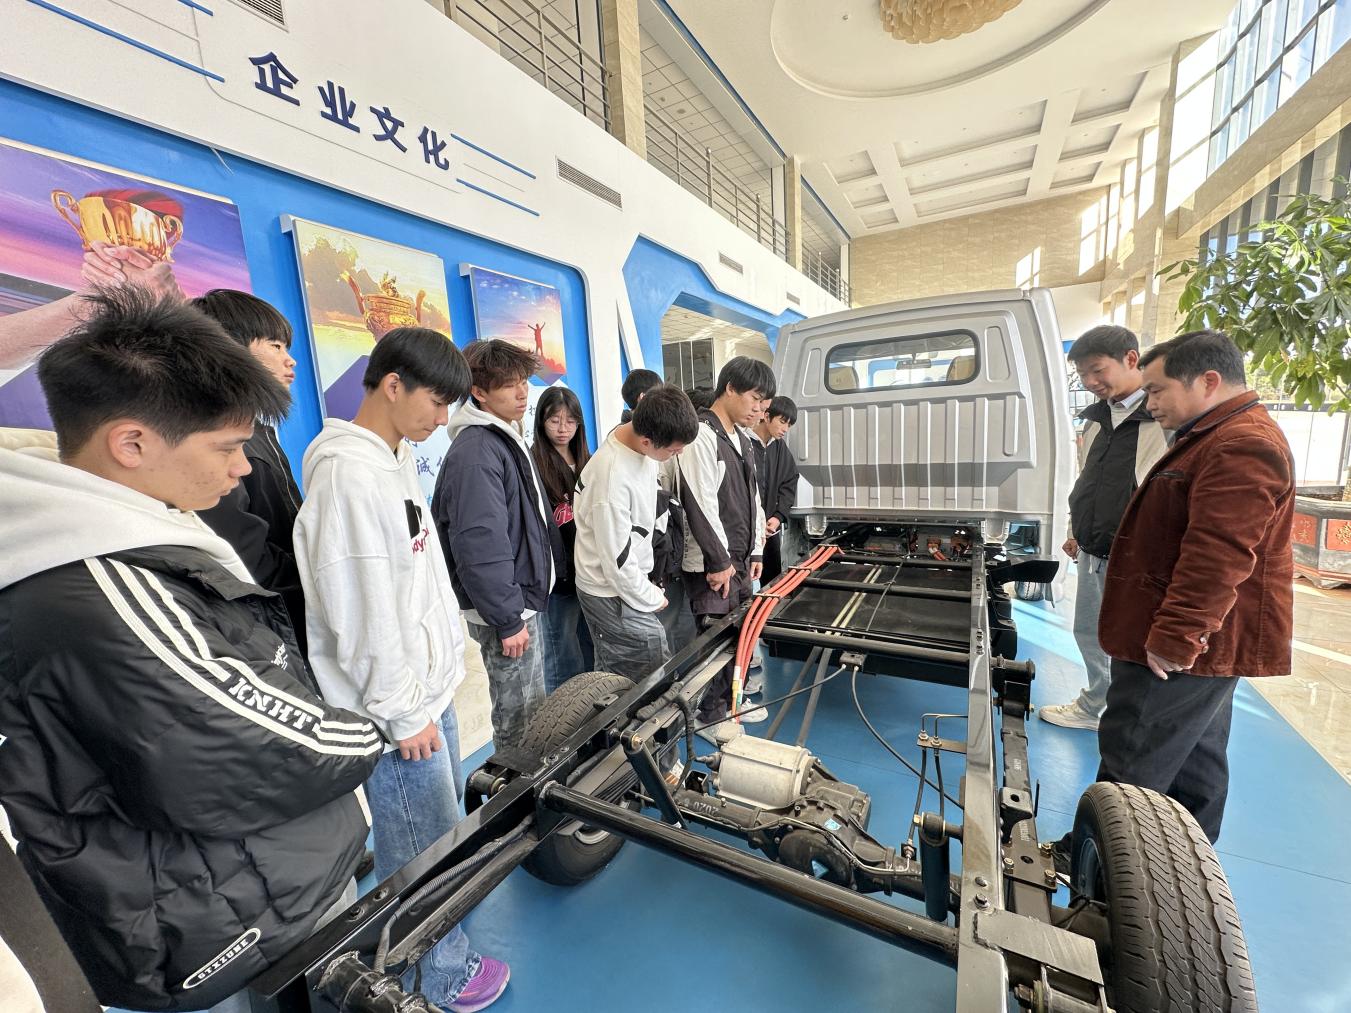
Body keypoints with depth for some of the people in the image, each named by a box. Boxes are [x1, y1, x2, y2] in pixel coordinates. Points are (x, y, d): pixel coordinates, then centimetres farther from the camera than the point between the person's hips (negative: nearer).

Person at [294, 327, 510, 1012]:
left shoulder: (396, 459, 8)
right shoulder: (349, 474, -22)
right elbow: (361, 614, -23)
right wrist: (403, 712, -15)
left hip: (430, 686, 9)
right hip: (400, 704, -9)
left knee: (443, 819, 25)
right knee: (424, 846, 10)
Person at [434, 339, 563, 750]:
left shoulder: (506, 438, 11)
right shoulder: (475, 453, -21)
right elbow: (480, 547, -26)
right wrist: (507, 620, -21)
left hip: (525, 598, 10)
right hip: (505, 610, -10)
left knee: (530, 707, 24)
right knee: (519, 716, 6)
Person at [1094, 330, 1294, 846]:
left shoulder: (1242, 447, -19)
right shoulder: (1217, 437, 17)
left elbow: (1218, 558, -27)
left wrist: (1173, 638, -25)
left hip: (1177, 649, -11)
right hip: (1200, 641, 11)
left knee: (1130, 768, -2)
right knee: (1196, 761, 21)